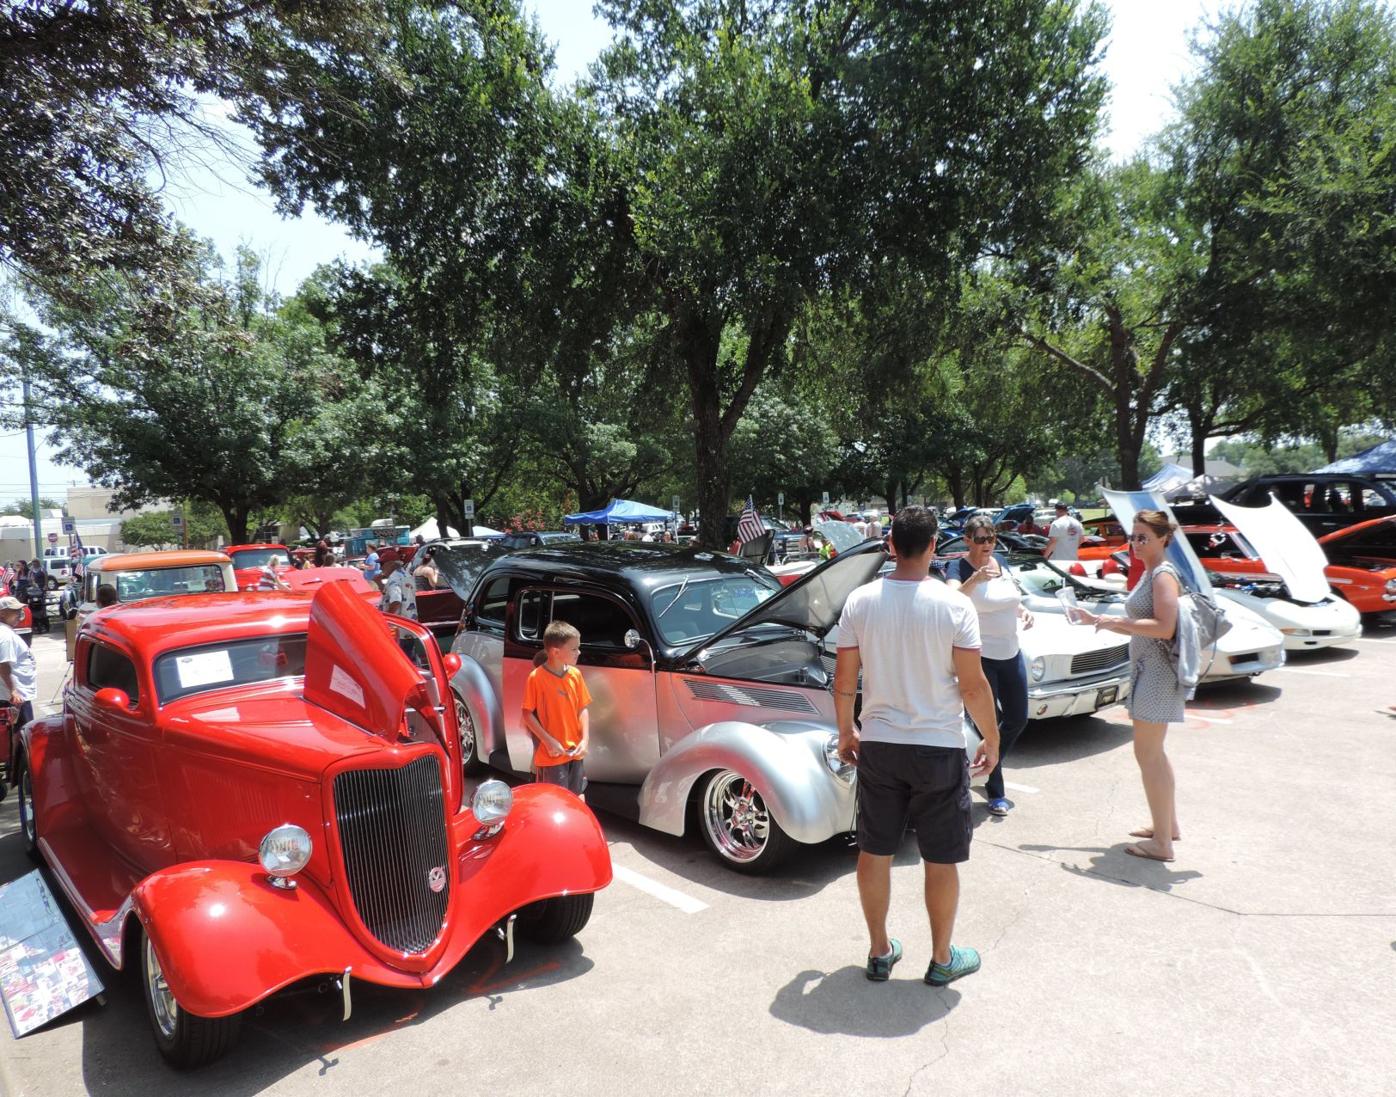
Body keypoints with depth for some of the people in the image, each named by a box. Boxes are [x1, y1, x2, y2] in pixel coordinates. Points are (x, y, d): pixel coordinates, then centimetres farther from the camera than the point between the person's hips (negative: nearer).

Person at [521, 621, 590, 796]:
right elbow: (527, 714, -10)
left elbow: (582, 709, 5)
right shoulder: (536, 678, -15)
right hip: (550, 755, -5)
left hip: (574, 752, 5)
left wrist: (585, 739, -6)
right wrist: (549, 741, -15)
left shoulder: (575, 675, 0)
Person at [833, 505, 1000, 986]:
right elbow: (973, 686, -11)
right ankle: (942, 959, 28)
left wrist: (845, 732, 14)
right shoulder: (954, 605, -13)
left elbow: (844, 681, -1)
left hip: (876, 745, 3)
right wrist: (991, 739, 4)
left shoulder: (860, 601, -6)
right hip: (939, 748, -2)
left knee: (874, 851, 15)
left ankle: (879, 952, 29)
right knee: (941, 859, 13)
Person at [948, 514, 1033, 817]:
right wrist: (975, 579, -48)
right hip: (981, 657, -7)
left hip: (1012, 654, 7)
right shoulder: (960, 567, -14)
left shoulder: (1000, 562, 5)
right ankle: (995, 793, 15)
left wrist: (1023, 610, 0)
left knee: (1017, 719, 17)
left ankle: (989, 766, 40)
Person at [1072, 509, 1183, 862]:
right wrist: (1097, 620, 11)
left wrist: (1114, 621, -20)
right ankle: (1168, 825, 32)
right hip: (1147, 668, 10)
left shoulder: (1164, 575, -15)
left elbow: (1165, 627, -25)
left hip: (1158, 670, -10)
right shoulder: (1149, 573, 14)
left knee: (1147, 754, -5)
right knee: (1153, 752, 19)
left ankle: (1161, 843, 3)